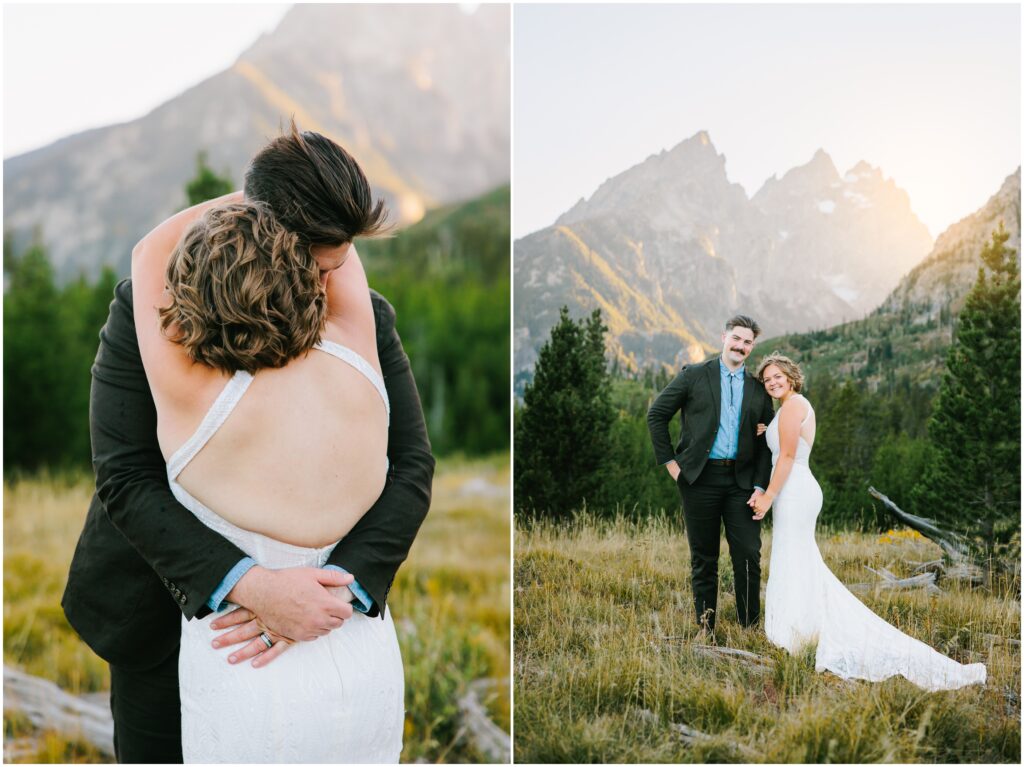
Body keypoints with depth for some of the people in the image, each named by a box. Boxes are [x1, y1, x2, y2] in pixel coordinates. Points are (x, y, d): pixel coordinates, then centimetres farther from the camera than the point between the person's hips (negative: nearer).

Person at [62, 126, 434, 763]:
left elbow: (411, 467, -14)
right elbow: (125, 478, -22)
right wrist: (247, 585, -36)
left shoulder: (367, 318, -11)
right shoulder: (148, 308, -17)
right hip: (162, 607, -1)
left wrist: (340, 589, -31)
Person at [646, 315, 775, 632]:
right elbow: (656, 415, 4)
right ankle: (705, 627, 16)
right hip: (700, 478, -2)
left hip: (741, 481, 2)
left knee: (748, 555, -3)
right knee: (703, 558, 6)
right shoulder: (694, 376, 3)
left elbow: (765, 443, 11)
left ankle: (750, 626, 10)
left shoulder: (758, 389, 11)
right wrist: (669, 461, -2)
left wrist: (760, 486, 0)